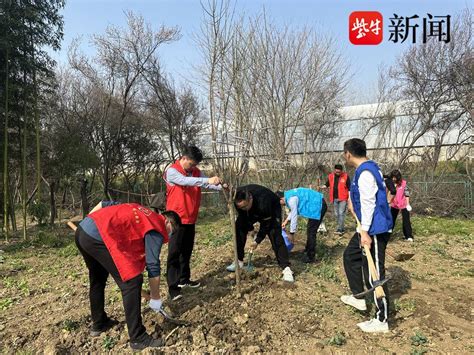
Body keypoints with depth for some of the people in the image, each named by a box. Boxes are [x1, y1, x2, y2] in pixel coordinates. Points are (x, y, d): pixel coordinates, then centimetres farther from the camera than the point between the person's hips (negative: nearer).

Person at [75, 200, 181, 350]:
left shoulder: (138, 211, 23)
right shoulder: (157, 229, 1)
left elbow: (105, 204, 25)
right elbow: (153, 266, -1)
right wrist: (155, 298, 9)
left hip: (82, 230, 10)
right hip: (98, 237, -10)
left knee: (97, 279, 27)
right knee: (132, 281, -2)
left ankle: (98, 324, 43)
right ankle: (138, 338, 4)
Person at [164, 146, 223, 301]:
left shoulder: (196, 172, 9)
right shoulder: (172, 171, -12)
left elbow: (207, 184, -2)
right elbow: (186, 181, -30)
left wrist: (221, 186, -22)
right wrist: (208, 180, -42)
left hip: (190, 219, 7)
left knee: (187, 251, 16)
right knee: (174, 252, -3)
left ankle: (184, 279, 30)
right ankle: (173, 287, 3)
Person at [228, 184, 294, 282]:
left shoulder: (263, 203, -45)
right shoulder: (238, 199, -31)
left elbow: (265, 224, -29)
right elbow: (242, 214, -9)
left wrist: (257, 241, -24)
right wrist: (249, 227, -10)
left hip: (272, 208, -5)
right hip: (252, 210, 5)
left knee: (275, 235, -23)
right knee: (239, 227, -7)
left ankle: (286, 268, -17)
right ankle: (239, 261, 6)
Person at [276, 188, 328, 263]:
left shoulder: (291, 199, -21)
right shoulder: (289, 195, 9)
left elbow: (294, 216, -18)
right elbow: (293, 210, 24)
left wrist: (291, 233, -9)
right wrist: (286, 221, 18)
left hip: (318, 206, -11)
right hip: (318, 205, 11)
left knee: (311, 232, -6)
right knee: (310, 230, 21)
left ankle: (310, 257, 2)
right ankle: (308, 250, 36)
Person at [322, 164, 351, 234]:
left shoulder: (346, 176, -6)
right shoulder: (330, 176, 4)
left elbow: (349, 188, -3)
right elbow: (327, 185, 14)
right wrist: (321, 187, -6)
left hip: (343, 199, -5)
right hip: (334, 199, 5)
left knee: (341, 213, -10)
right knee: (337, 214, 11)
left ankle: (339, 229, -7)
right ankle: (341, 229, 24)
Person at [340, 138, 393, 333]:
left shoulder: (365, 173, -21)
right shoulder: (368, 168, 11)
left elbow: (368, 203, -25)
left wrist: (364, 231, -26)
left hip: (374, 230, -11)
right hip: (368, 228, 11)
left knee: (373, 274, -1)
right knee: (350, 255, 23)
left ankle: (382, 320, 14)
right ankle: (359, 298, 34)